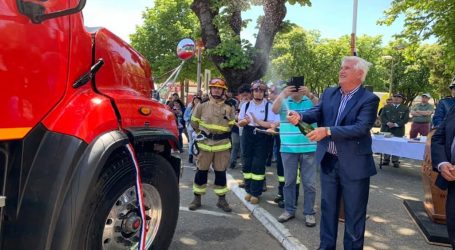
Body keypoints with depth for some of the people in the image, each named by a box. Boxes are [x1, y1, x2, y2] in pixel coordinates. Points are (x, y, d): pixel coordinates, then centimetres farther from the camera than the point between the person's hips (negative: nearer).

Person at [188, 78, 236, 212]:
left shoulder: (228, 109, 4)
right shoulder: (202, 106, 1)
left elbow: (231, 126, 14)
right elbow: (194, 123, 11)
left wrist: (222, 136, 10)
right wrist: (202, 133, 10)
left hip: (222, 145, 1)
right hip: (205, 144, 0)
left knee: (221, 172, 7)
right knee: (201, 171, 6)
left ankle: (222, 199, 18)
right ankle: (197, 198, 18)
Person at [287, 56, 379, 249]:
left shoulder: (369, 99, -11)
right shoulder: (329, 93, 6)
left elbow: (362, 128, -23)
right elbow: (317, 112, -5)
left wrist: (328, 131, -31)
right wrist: (300, 115, -28)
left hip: (354, 164, -5)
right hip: (328, 161, 5)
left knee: (354, 214, 10)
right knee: (327, 208, 19)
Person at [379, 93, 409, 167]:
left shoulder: (405, 108, 9)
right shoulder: (386, 107, 16)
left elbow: (406, 119, -1)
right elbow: (382, 116, 5)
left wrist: (396, 124, -13)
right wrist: (388, 123, -14)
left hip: (398, 131, -2)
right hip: (386, 129, 2)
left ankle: (395, 161, 5)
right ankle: (386, 159, 13)